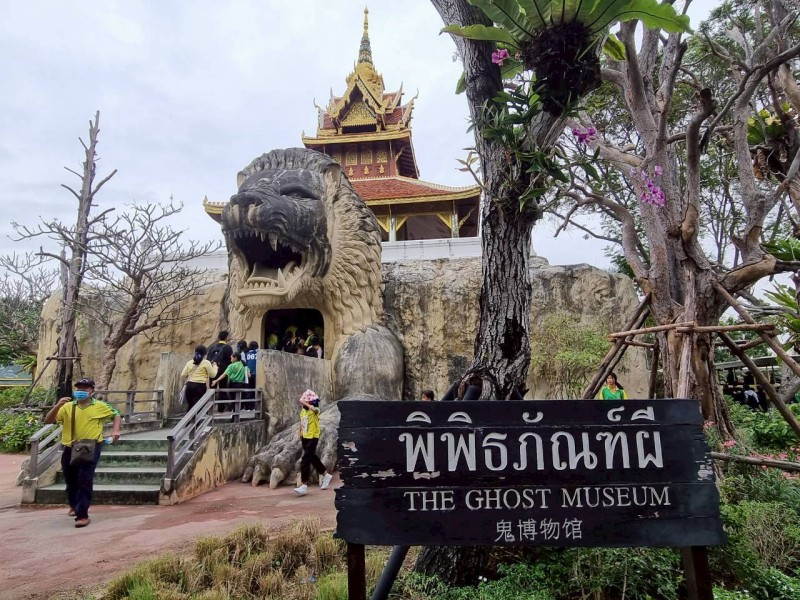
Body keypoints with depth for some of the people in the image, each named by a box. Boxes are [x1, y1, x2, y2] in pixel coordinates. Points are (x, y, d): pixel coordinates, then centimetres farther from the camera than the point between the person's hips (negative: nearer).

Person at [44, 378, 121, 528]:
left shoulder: (100, 406, 0)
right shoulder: (67, 407, 3)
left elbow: (116, 415, 13)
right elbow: (48, 420, -3)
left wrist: (115, 431, -2)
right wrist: (57, 406, -18)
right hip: (70, 449, 3)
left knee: (85, 481, -9)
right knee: (71, 481, 19)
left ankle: (82, 515, -5)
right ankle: (74, 506, 46)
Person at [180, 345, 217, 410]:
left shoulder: (190, 362, 11)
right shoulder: (206, 362, -2)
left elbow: (183, 375, 9)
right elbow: (213, 375, 0)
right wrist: (214, 366, 16)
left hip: (190, 385, 5)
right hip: (200, 386, -5)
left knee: (191, 406, 12)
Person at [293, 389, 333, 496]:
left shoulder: (315, 410, -15)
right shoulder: (302, 411, 5)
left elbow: (315, 409, -41)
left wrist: (306, 404, -48)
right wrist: (300, 434, 20)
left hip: (313, 438, -8)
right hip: (305, 438, 8)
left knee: (305, 461, -12)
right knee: (312, 458, 19)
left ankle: (304, 485, -7)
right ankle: (326, 475, 38)